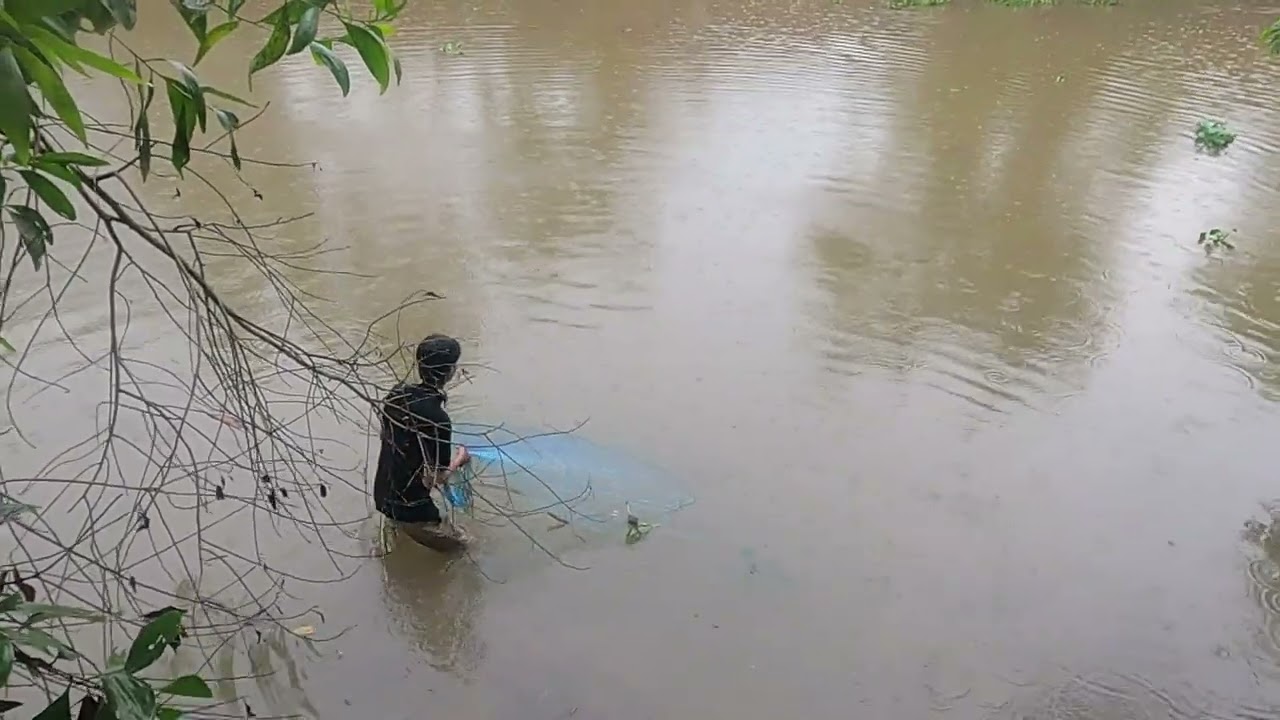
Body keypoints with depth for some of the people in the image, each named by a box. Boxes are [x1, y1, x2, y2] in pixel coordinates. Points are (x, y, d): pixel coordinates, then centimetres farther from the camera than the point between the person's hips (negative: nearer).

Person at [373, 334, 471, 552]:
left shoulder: (397, 393, -6)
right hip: (408, 508, -8)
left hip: (382, 496, 8)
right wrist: (459, 459, -4)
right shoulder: (437, 419, -28)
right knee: (459, 545, 12)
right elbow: (435, 479, -23)